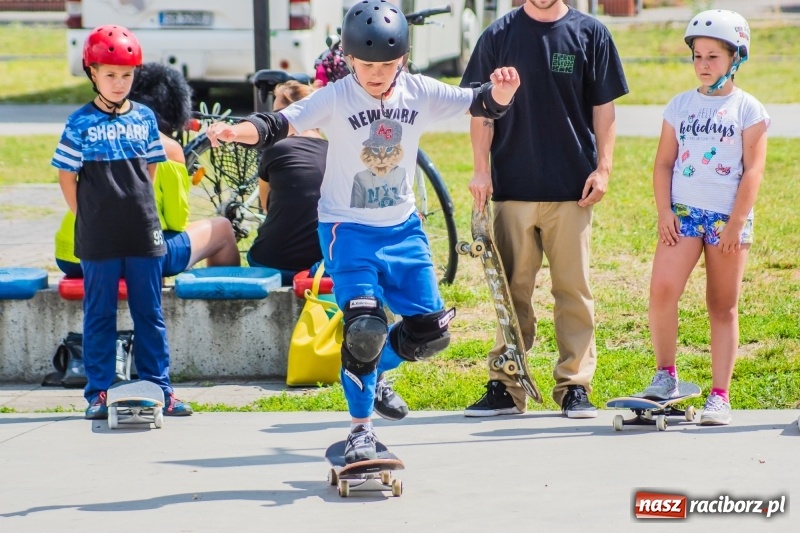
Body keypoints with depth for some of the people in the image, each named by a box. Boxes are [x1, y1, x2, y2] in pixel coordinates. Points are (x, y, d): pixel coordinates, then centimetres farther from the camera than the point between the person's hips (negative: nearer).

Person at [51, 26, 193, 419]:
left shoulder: (145, 118, 6)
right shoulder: (80, 124, -3)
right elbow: (66, 176, 1)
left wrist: (138, 207, 8)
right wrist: (88, 219, 1)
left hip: (144, 234, 3)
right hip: (98, 239, -3)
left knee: (150, 313, 7)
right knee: (99, 315, 4)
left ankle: (158, 388, 12)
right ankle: (98, 393, 9)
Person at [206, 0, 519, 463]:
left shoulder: (420, 94, -5)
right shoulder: (335, 99, -15)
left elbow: (478, 103, -7)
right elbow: (280, 124, -26)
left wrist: (500, 93, -31)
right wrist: (238, 131, -46)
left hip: (403, 227, 4)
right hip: (348, 228, -4)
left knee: (430, 329, 2)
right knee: (365, 327, -16)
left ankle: (371, 376, 30)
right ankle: (362, 428, 0)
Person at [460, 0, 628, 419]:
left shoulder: (590, 34, 5)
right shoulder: (499, 36, 5)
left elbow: (604, 107, 7)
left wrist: (603, 167, -1)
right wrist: (481, 170, -1)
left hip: (572, 188, 0)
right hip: (512, 187, 0)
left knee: (574, 290, 1)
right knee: (512, 288, 3)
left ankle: (575, 386, 8)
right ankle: (505, 387, 9)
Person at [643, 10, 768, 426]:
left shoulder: (748, 110, 2)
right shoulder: (680, 106, 11)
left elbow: (753, 170, -3)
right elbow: (664, 163, 10)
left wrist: (736, 222, -11)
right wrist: (664, 213, -3)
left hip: (727, 217, -2)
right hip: (682, 212, 2)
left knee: (723, 308, 4)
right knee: (662, 289, -18)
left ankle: (720, 395, 8)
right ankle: (666, 375, -4)